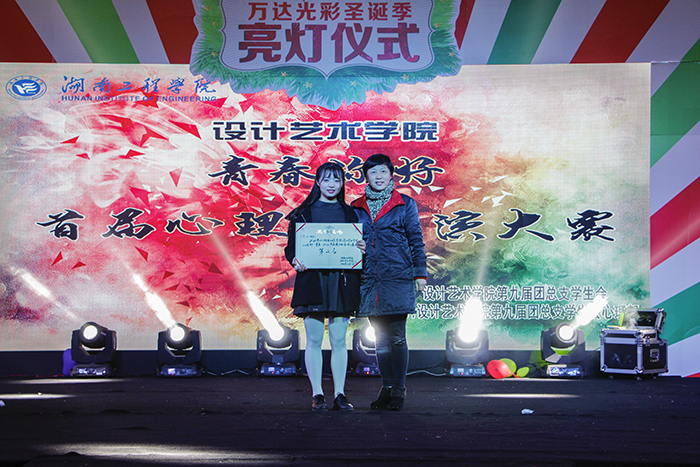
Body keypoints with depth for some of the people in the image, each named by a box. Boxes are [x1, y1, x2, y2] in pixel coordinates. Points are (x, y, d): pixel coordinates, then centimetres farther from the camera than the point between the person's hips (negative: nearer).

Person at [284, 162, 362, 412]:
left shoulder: (349, 213, 12)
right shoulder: (303, 213, 7)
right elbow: (290, 246, 7)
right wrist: (295, 260, -14)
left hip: (341, 281, 1)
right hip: (312, 279, -1)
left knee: (339, 340, 3)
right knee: (314, 340, 0)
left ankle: (340, 394, 9)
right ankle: (317, 394, 7)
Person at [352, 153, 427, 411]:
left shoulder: (405, 204, 5)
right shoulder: (357, 207, 13)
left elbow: (416, 241, 5)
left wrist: (420, 274, 0)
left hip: (397, 278, -3)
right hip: (369, 281, 3)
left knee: (396, 337, -4)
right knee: (380, 337, 8)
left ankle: (398, 390, 3)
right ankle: (386, 387, 17)